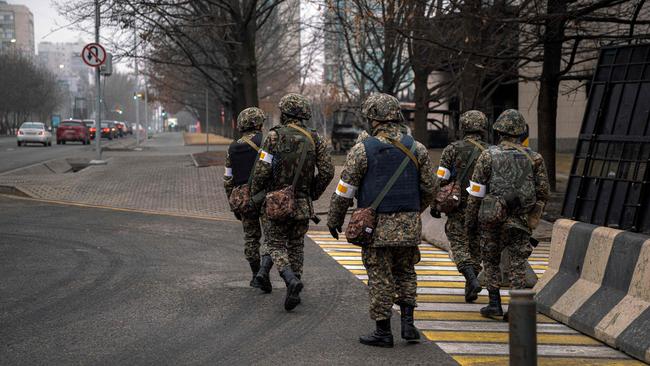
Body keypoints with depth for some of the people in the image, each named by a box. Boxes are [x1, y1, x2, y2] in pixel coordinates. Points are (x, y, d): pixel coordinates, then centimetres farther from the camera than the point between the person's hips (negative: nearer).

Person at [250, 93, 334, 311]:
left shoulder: (275, 136, -9)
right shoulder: (314, 139, 2)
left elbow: (262, 171, -13)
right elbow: (327, 171, -3)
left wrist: (255, 196, 2)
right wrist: (313, 194, 10)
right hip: (303, 206, 3)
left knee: (276, 245, 5)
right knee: (296, 247, 14)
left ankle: (291, 279, -20)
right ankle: (293, 292, 12)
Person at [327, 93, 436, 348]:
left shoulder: (363, 150, -8)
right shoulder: (417, 149, 3)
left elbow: (345, 190, -4)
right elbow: (428, 188, 10)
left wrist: (334, 219, 9)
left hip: (377, 226, -3)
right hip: (409, 226, 3)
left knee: (380, 278, 4)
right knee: (405, 273, 18)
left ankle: (383, 331, 8)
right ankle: (407, 323, 9)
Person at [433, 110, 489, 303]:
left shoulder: (453, 149, -3)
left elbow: (441, 179, -6)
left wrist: (435, 204, 1)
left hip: (458, 207, -2)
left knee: (459, 246, -2)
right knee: (475, 248, 12)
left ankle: (472, 280, -25)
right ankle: (470, 291, 15)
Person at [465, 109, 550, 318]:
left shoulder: (488, 156, -2)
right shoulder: (533, 158, 4)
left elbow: (476, 192, -1)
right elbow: (543, 193, 6)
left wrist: (470, 220, 6)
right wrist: (534, 217, 18)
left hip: (493, 218, -1)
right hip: (520, 222, 1)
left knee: (491, 261, 14)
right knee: (518, 264, 4)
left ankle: (495, 304, 13)